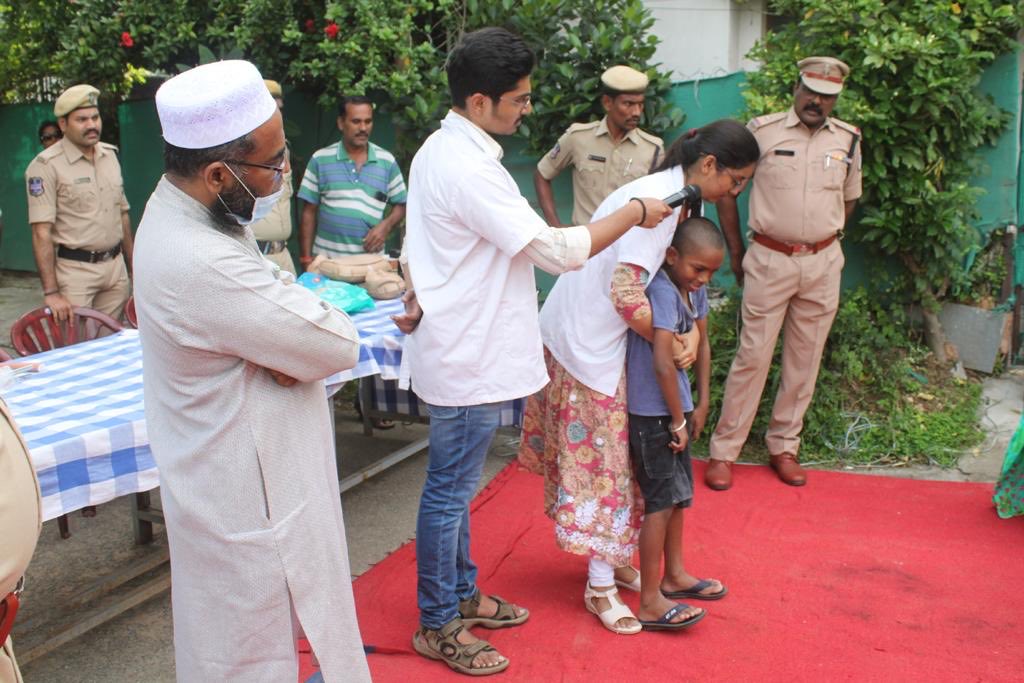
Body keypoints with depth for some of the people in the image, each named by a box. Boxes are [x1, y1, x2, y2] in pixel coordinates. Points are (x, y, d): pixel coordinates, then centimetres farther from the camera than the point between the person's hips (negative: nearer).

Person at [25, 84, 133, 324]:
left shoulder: (110, 154, 9)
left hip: (115, 266, 6)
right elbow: (42, 232, -15)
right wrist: (51, 292, -19)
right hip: (75, 269, -5)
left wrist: (134, 266, 14)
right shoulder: (46, 165, -11)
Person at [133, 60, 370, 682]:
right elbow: (338, 346, -26)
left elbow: (265, 312, 7)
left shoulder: (184, 209, -1)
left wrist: (297, 348, -13)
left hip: (238, 475, 10)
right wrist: (311, 311, -6)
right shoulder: (202, 266, -33)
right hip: (245, 498, -10)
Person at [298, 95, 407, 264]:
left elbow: (400, 205, 12)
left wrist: (386, 225, -9)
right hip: (326, 259, -1)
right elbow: (309, 212, 3)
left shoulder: (387, 161, 4)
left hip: (371, 259, 1)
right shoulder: (320, 159, 1)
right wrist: (306, 259, 0)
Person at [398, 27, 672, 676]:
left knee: (456, 484, 20)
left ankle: (462, 594, 35)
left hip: (461, 346, 10)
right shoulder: (468, 169, -24)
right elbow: (557, 251, -24)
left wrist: (423, 297, 12)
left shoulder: (441, 149, 9)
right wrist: (635, 213, -13)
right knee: (450, 491, 3)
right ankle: (438, 625, 18)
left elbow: (424, 241, 20)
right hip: (469, 361, -10)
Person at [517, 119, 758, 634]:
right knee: (602, 460, -2)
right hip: (587, 341, -9)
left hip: (599, 337, 9)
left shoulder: (669, 193, 9)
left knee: (609, 455, 16)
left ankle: (613, 559, 28)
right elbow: (626, 292, -29)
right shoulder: (660, 200, -23)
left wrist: (689, 332, -8)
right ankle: (601, 586, 8)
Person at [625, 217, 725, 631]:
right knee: (662, 499, -5)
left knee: (679, 491, 20)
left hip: (673, 407, 9)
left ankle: (674, 576, 36)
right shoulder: (662, 291, -23)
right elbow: (663, 363, -28)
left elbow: (700, 344, 15)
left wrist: (701, 403, 14)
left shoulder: (694, 288, 5)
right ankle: (650, 603, 3)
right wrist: (678, 421, -19)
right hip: (651, 411, -9)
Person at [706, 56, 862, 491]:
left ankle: (784, 446, 24)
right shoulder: (763, 130, -5)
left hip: (823, 264, 3)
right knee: (753, 355, -3)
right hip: (769, 261, -3)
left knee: (804, 360, 9)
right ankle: (723, 450, 6)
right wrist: (736, 250, 3)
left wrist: (823, 239, 15)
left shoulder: (848, 140, 5)